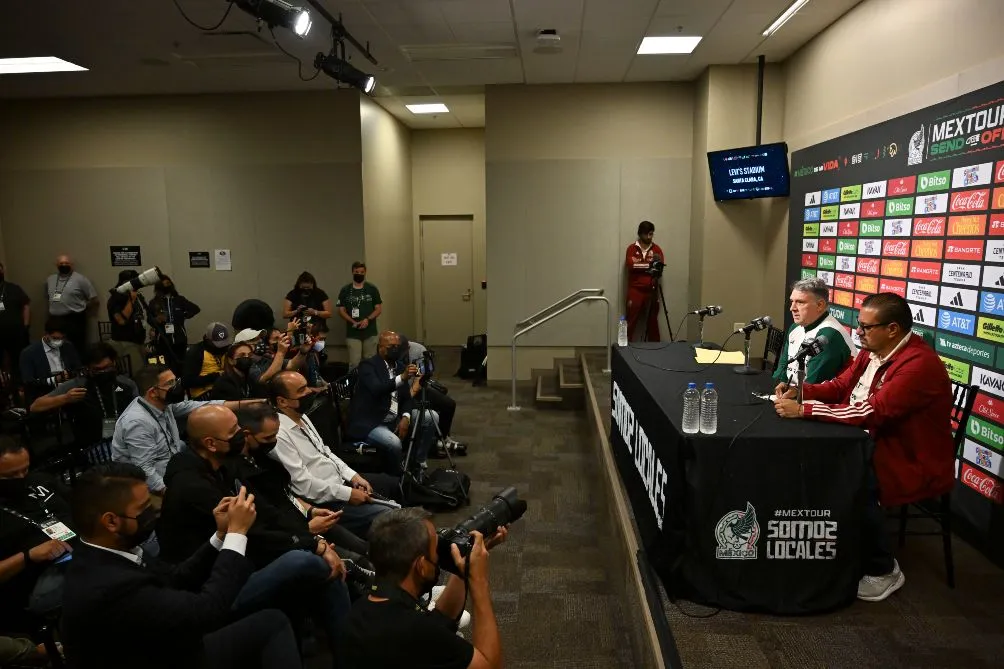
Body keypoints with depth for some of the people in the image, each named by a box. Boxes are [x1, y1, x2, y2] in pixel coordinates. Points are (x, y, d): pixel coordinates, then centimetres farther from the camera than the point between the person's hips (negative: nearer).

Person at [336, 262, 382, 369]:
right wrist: (353, 322, -12)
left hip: (370, 332, 1)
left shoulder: (372, 289, 5)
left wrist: (368, 319, -13)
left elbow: (379, 309, 4)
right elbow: (341, 310, 5)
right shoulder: (345, 290, 6)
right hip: (352, 333, 0)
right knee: (354, 363, -6)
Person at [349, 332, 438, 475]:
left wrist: (405, 417, -10)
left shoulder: (398, 365, 9)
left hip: (395, 418, 8)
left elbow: (406, 397, 9)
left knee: (431, 417, 2)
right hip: (369, 423, -8)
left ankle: (417, 463, 9)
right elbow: (376, 389, -31)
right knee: (394, 443, -34)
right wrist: (402, 377, -42)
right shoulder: (368, 365, -12)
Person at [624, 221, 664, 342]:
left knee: (652, 322, 6)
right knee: (631, 322, -2)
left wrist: (658, 262, -23)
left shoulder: (656, 249, 8)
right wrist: (650, 264, -17)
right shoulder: (632, 249, 2)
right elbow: (631, 265, -14)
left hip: (652, 291, 2)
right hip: (635, 290, -2)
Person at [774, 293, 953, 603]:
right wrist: (800, 391, -7)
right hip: (880, 447, 9)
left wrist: (804, 410, -32)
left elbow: (871, 412, -32)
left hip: (915, 464, -9)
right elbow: (840, 385, 12)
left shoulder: (919, 364, -25)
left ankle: (883, 570, -7)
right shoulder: (872, 352, 4)